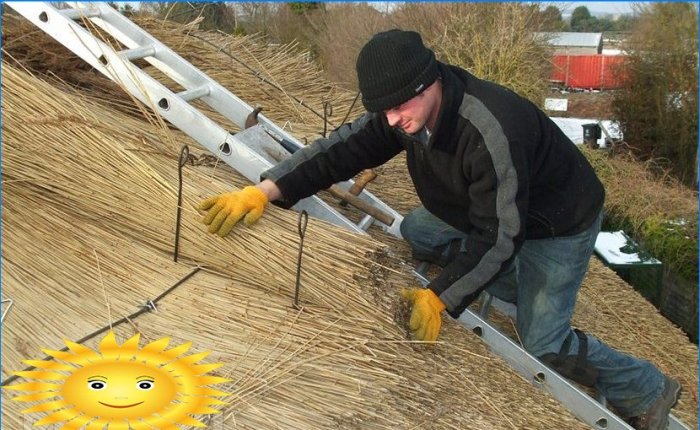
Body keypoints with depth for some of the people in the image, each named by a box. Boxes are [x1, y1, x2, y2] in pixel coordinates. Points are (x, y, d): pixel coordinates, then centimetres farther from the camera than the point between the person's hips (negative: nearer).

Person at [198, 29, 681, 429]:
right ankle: (523, 291, 21)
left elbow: (498, 237, -34)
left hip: (560, 222, -8)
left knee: (543, 344, -11)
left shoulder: (491, 131, -40)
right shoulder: (405, 109, -17)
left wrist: (439, 298, -33)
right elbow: (344, 147, -16)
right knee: (415, 230, 11)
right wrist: (264, 191, -26)